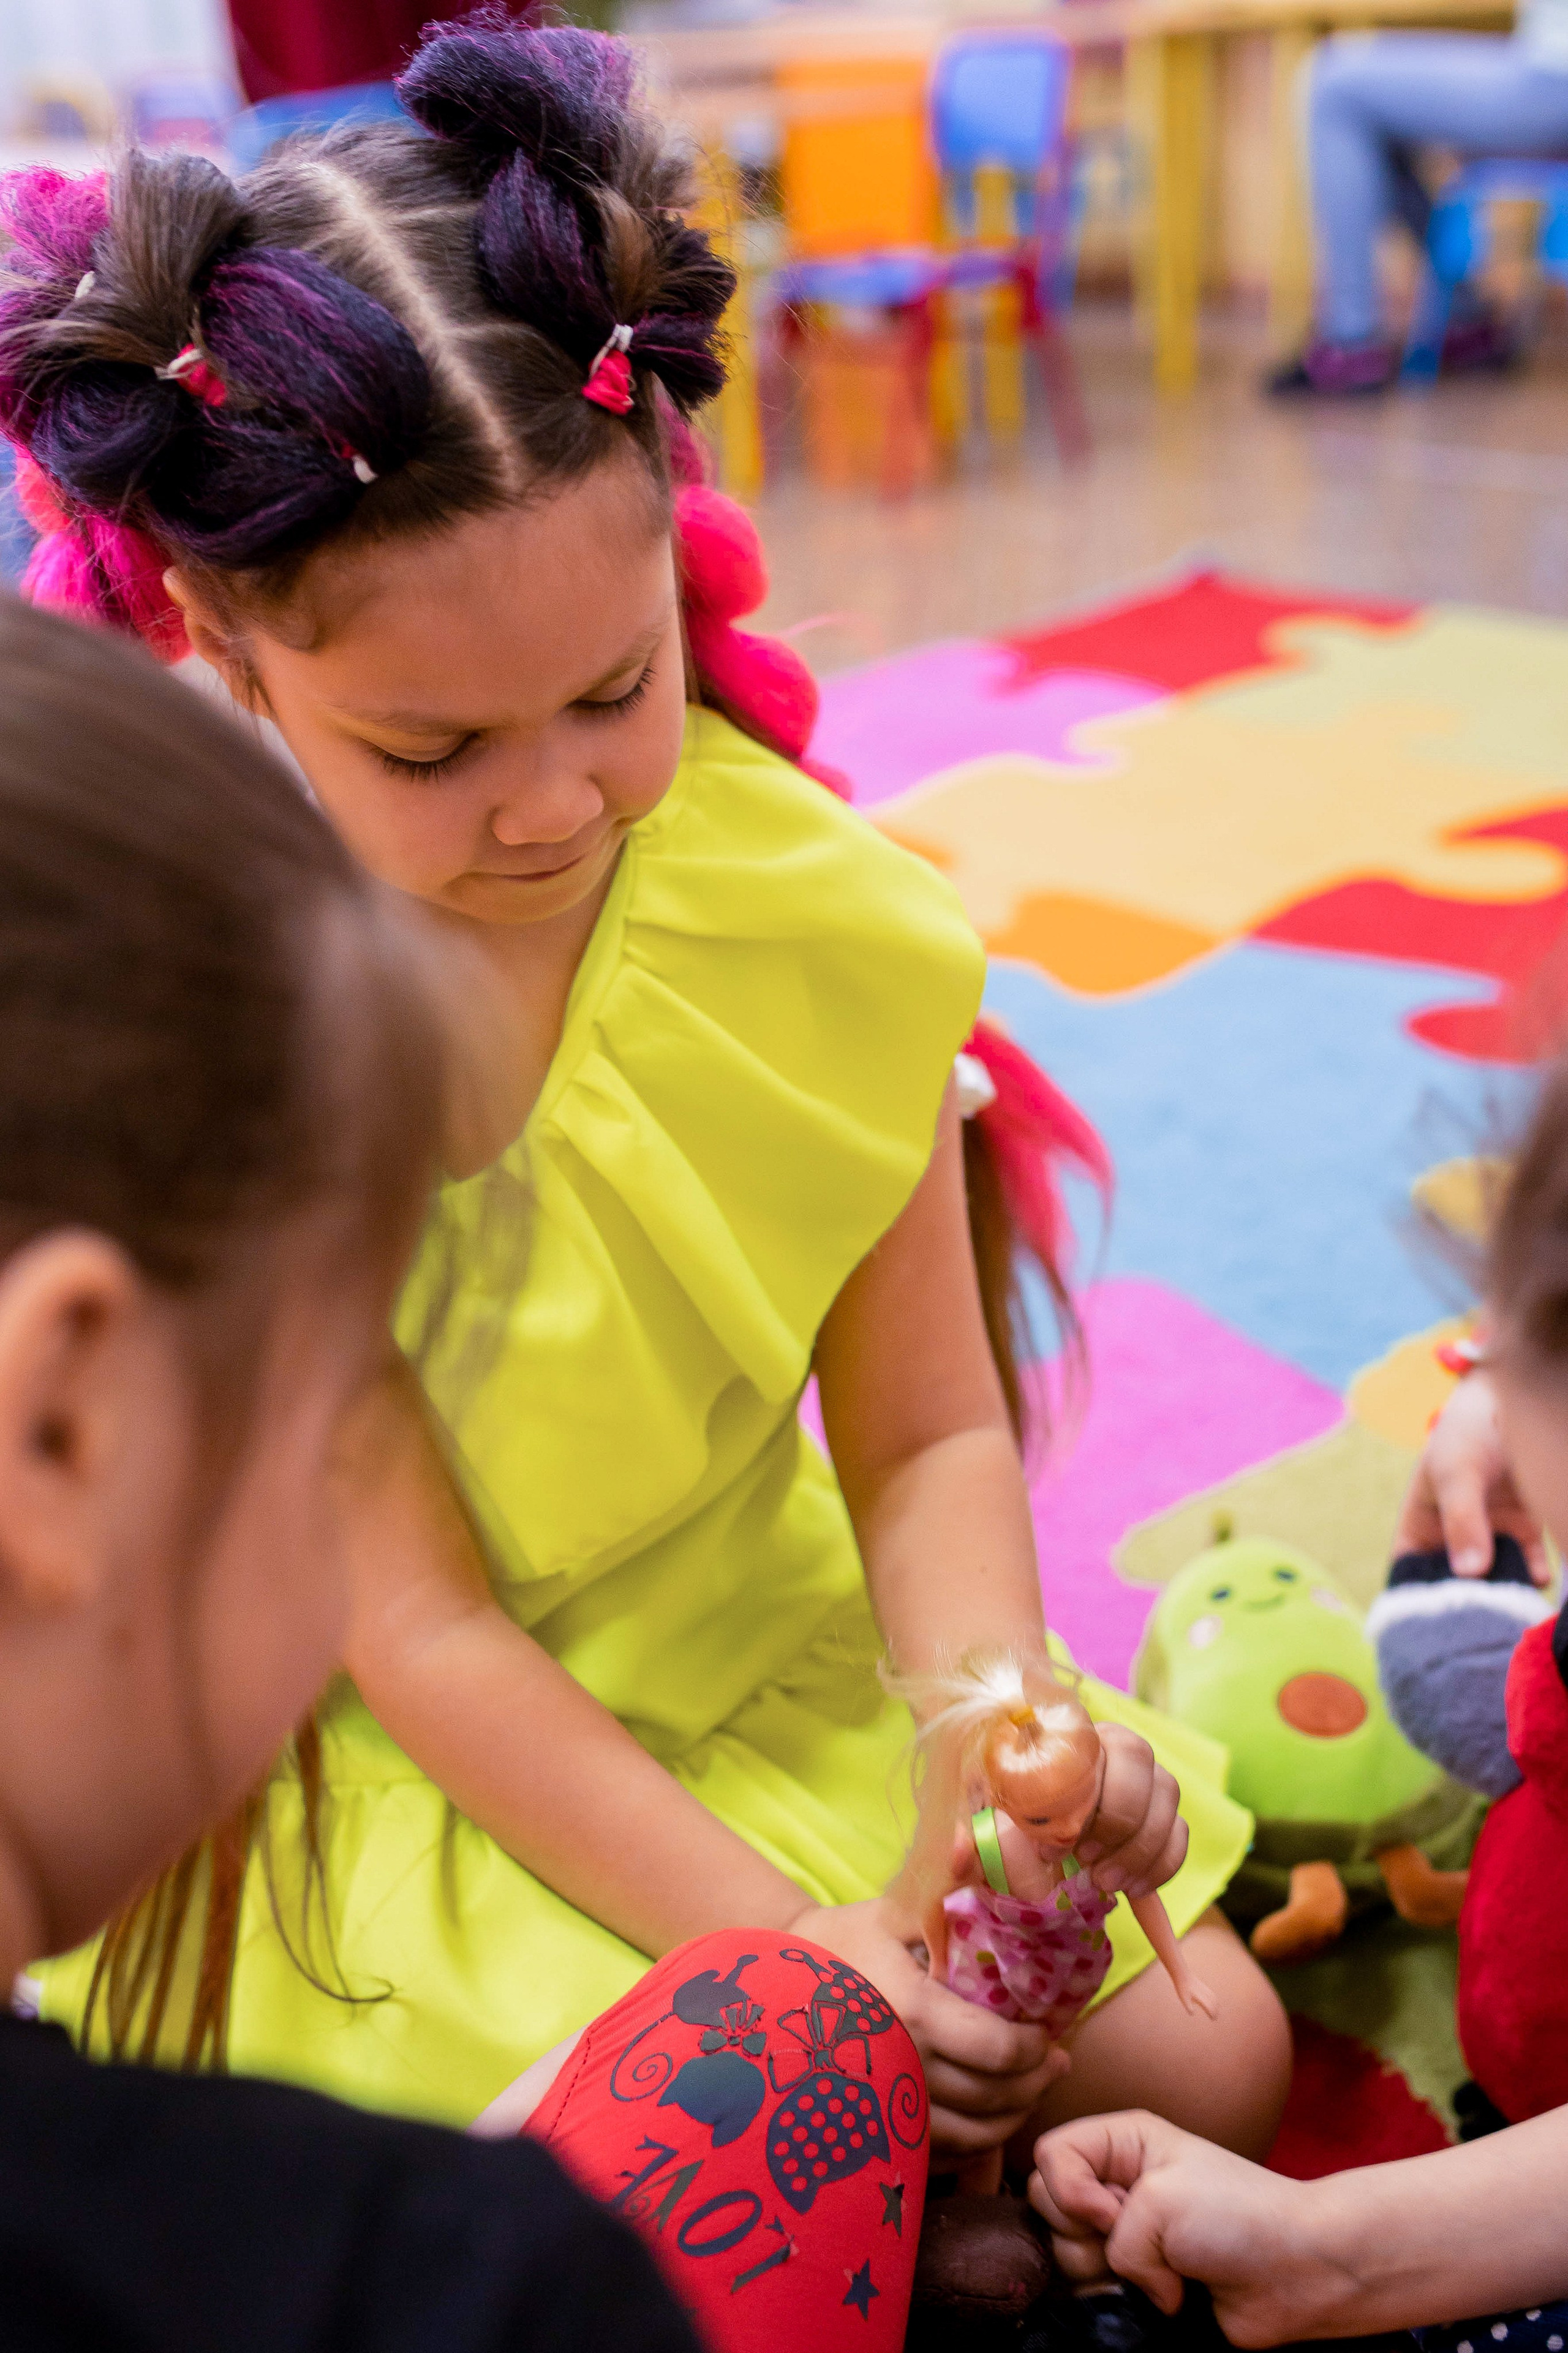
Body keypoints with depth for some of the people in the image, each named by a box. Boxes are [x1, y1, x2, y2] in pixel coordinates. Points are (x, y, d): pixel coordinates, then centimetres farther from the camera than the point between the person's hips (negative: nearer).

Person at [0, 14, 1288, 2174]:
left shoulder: (812, 915, -14)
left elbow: (926, 1436, -7)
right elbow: (411, 1623, -20)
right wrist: (769, 1935, -25)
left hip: (778, 1664, 4)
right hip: (388, 1772, -3)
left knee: (1212, 2067, -1)